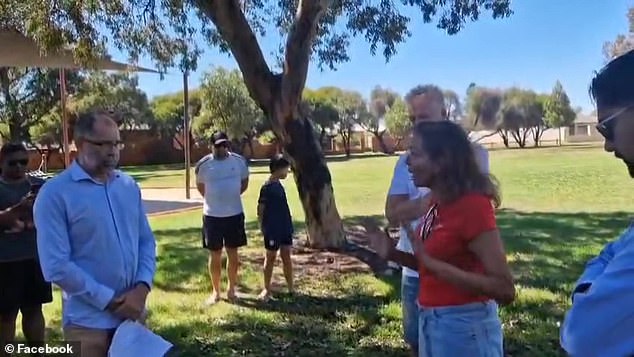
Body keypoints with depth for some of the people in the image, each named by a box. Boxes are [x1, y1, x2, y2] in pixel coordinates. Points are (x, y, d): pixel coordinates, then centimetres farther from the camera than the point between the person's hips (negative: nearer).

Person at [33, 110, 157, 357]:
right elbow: (56, 266, -15)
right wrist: (109, 300, -14)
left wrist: (142, 287, -9)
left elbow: (147, 241, 6)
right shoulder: (55, 193, -11)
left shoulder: (129, 186, 4)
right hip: (88, 322, -4)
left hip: (133, 312, 5)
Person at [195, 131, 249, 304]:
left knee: (233, 254, 11)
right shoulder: (203, 164, -7)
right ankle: (215, 291, 21)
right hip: (212, 216, -1)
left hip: (235, 214, 1)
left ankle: (231, 288, 26)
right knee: (215, 255, 7)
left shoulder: (239, 161, -4)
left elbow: (244, 182, 13)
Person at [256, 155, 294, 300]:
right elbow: (260, 210, -12)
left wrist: (289, 226, 15)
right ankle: (267, 289, 18)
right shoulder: (267, 187, -15)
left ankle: (291, 288, 20)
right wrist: (263, 228, -11)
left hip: (285, 228, 7)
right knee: (270, 258, 5)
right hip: (273, 230, -7)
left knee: (286, 256, 11)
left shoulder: (279, 185, 9)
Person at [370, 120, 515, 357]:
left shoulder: (473, 205, -20)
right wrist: (393, 254, -1)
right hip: (430, 323, 8)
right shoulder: (437, 203, 4)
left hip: (464, 326, -8)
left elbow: (505, 289, -24)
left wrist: (431, 261, -29)